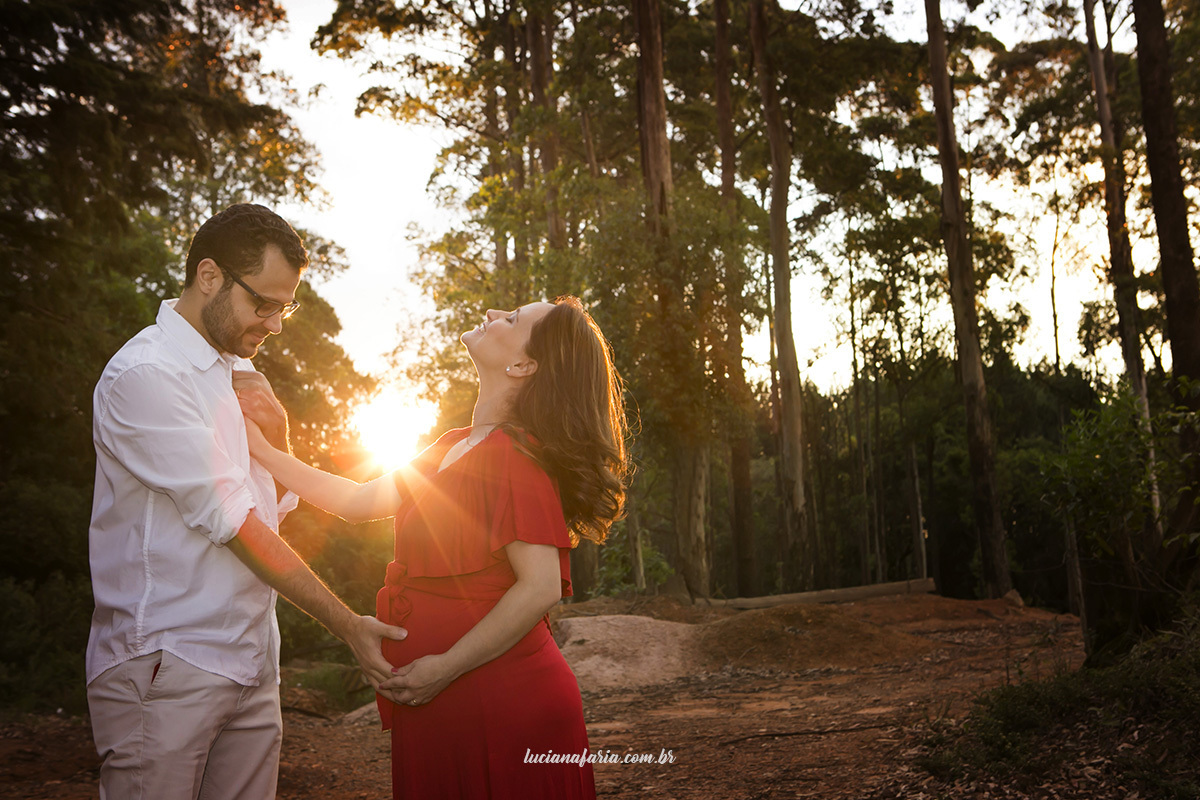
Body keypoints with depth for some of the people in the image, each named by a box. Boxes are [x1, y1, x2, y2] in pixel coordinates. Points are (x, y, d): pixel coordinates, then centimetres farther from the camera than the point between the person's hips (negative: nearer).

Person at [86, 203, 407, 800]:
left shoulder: (238, 371, 13)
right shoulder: (144, 375, -13)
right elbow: (232, 523, -16)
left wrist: (276, 432, -5)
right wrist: (346, 623, -14)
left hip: (250, 662, 7)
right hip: (165, 669, -7)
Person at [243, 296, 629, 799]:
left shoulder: (515, 455, -18)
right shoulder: (452, 450, 11)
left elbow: (540, 588, -23)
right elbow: (360, 501, 16)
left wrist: (446, 668, -19)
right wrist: (261, 449, 15)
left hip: (503, 704, -8)